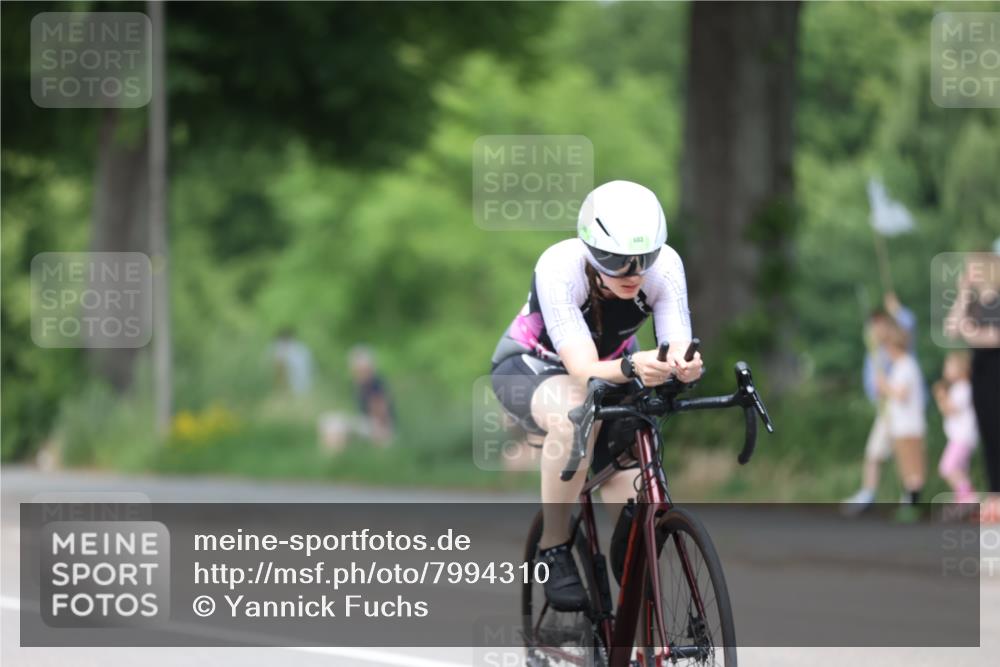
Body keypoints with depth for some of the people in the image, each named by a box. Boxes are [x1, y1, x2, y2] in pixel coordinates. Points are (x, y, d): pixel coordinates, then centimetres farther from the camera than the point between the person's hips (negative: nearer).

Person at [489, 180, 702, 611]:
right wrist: (632, 367, -64)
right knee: (576, 413, -40)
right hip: (529, 369, -4)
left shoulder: (665, 265, -26)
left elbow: (678, 346, -34)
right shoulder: (559, 268, -36)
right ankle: (553, 551, -26)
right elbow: (583, 371, -43)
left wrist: (685, 365, -59)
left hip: (613, 372, 4)